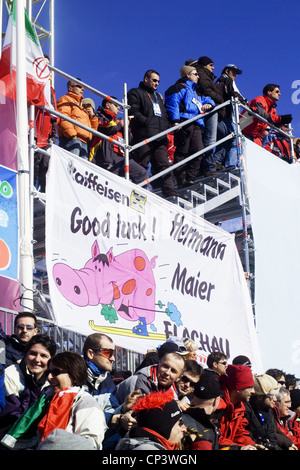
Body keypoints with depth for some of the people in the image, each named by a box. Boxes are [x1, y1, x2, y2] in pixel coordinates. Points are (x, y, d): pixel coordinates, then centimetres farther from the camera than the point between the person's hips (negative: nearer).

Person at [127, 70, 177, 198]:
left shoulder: (158, 96, 31)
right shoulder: (135, 93, 7)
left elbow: (164, 114, 30)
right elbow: (134, 113, -7)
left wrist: (166, 125, 9)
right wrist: (148, 122, -15)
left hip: (159, 137, 7)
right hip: (143, 137, -7)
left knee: (164, 165, -2)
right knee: (142, 166, -10)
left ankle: (170, 193, -8)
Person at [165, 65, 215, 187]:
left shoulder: (195, 91, 33)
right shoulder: (180, 88, 5)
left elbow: (206, 99, 41)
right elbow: (172, 103, -9)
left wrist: (208, 104, 13)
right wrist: (175, 120, -20)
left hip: (196, 125, 9)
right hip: (184, 123, -9)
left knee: (198, 151, -3)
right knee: (182, 152, -10)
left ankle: (191, 178, -2)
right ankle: (181, 180, -12)